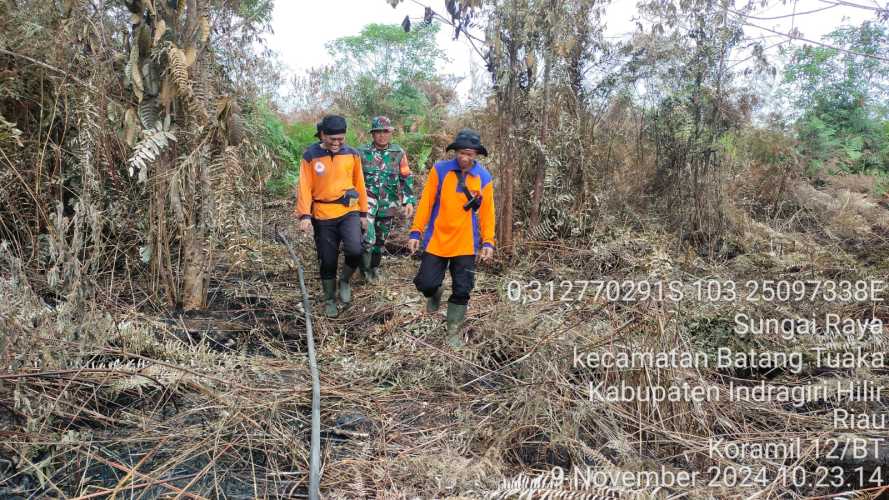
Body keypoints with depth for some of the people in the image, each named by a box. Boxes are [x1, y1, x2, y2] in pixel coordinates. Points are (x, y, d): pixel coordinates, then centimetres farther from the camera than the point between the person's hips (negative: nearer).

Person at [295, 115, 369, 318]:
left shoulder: (352, 154, 1)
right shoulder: (310, 156, -5)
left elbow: (359, 184, 9)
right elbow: (305, 188, -5)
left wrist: (363, 213, 10)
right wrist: (305, 215, -15)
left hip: (349, 211, 1)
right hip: (323, 216, -1)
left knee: (355, 251, -22)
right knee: (328, 261, 6)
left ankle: (345, 280, 9)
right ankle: (330, 299, 27)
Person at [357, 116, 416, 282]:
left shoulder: (399, 153, 2)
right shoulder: (362, 152, -2)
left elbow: (406, 178, 6)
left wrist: (409, 201, -1)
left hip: (388, 204, 3)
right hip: (367, 202, -3)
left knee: (381, 238, 15)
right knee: (368, 238, -15)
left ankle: (374, 267, 35)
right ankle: (365, 269, 7)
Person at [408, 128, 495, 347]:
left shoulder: (484, 177, -3)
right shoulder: (439, 170, -6)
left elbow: (487, 212, 2)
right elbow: (425, 202, -2)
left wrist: (488, 241, -3)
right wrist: (416, 232, -4)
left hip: (466, 245, 1)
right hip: (436, 241, 0)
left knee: (462, 291, 3)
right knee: (426, 283, -1)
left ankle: (453, 333, 20)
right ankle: (435, 294, 36)